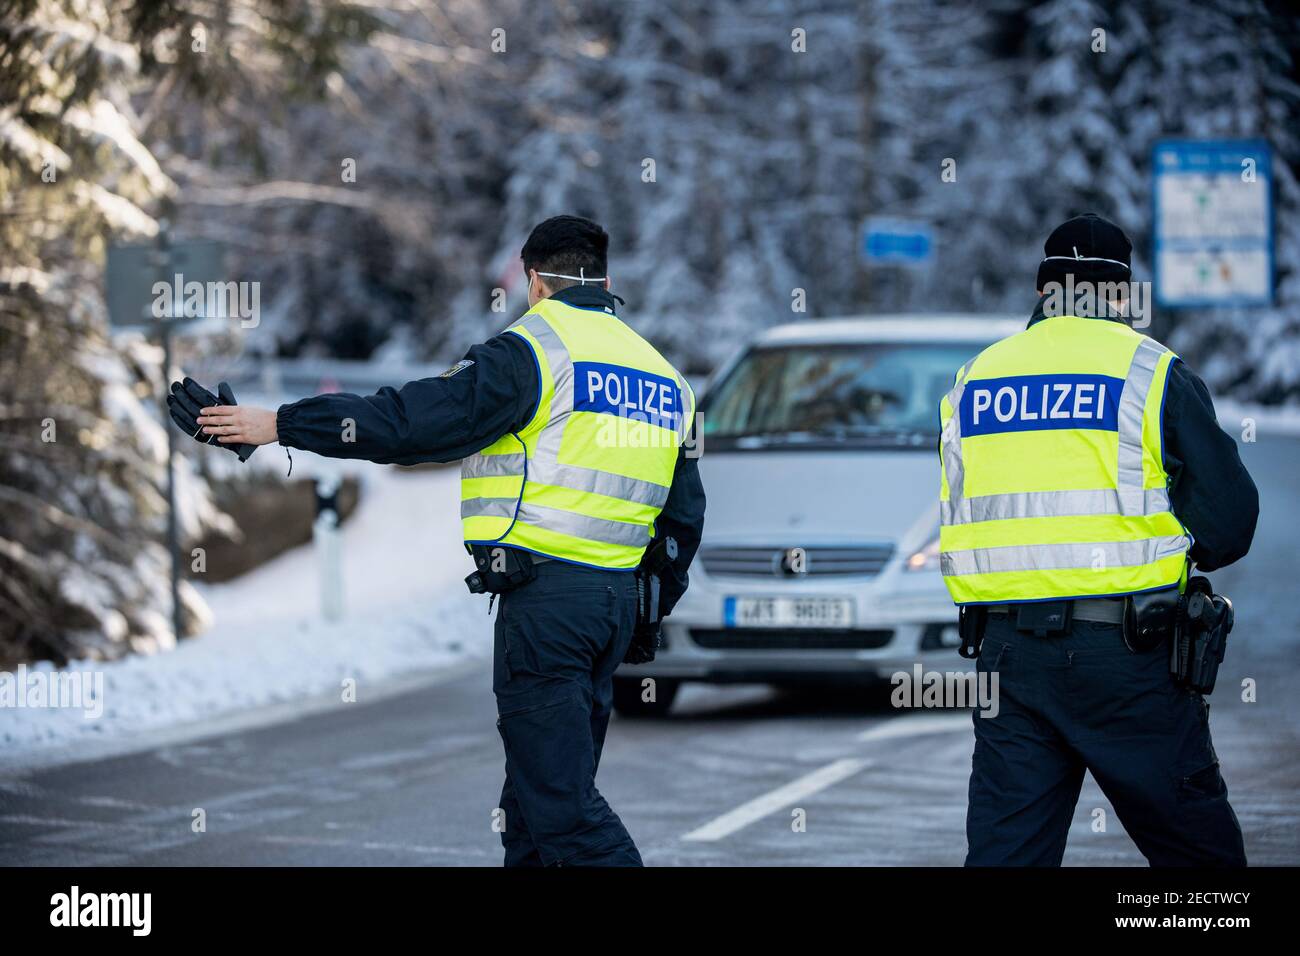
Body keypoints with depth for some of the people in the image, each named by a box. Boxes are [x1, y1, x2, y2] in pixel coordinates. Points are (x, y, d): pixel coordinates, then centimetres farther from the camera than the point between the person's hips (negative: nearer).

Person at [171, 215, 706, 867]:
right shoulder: (662, 374, 18)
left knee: (559, 801, -9)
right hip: (619, 601, 8)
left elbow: (419, 419, -12)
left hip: (548, 591, -8)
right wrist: (646, 616, 31)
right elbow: (685, 518, 21)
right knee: (537, 794, 15)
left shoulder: (534, 348, -6)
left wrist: (280, 424, -7)